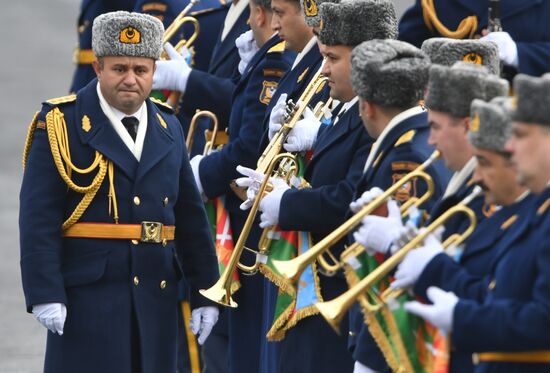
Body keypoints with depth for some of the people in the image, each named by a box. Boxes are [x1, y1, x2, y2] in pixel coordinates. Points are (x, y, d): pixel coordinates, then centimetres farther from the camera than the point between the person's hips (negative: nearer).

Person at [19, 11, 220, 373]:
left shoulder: (169, 127, 13)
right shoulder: (61, 124, -4)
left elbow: (191, 217, 15)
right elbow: (38, 218, -9)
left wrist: (204, 292, 11)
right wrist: (45, 295, -17)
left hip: (156, 297, 5)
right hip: (87, 296, -5)